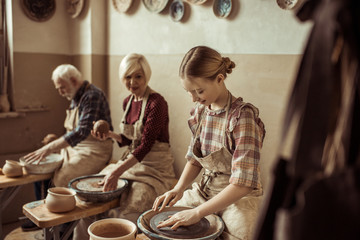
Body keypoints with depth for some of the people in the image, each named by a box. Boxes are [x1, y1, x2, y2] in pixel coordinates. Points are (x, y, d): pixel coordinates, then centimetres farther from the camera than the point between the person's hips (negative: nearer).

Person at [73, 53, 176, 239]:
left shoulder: (156, 103, -17)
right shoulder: (128, 102, 8)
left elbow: (145, 145, -23)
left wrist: (117, 171, -29)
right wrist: (110, 135, -2)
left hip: (155, 167, -7)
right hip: (131, 161, 8)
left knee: (128, 213, -24)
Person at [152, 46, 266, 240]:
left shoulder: (242, 115, -22)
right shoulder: (200, 111, -1)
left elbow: (243, 184, -26)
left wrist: (197, 212, -26)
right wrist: (179, 188, -8)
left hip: (239, 198, -5)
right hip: (205, 191, 6)